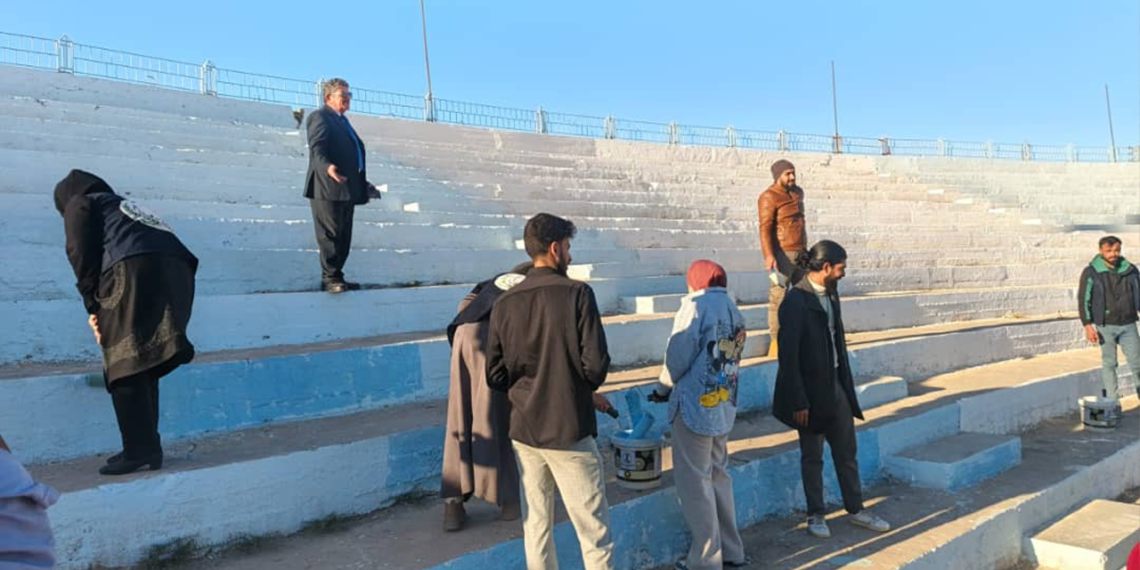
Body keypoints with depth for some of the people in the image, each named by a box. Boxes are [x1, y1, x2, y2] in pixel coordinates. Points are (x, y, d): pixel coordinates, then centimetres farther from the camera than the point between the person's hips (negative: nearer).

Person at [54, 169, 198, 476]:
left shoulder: (79, 203, 22)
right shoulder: (127, 206, 39)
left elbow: (82, 254, 4)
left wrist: (93, 306, 3)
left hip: (133, 268, -7)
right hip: (177, 270, 7)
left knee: (126, 366, -5)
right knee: (143, 366, 13)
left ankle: (139, 449, -10)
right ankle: (149, 448, 13)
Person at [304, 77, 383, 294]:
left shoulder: (342, 121, 25)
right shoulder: (320, 116, -2)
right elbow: (316, 147, -17)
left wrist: (363, 183, 21)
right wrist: (327, 167, -36)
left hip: (347, 190, 9)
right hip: (328, 188, -9)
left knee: (343, 237, 10)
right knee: (330, 234, -7)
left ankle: (336, 277, 16)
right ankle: (330, 278, -3)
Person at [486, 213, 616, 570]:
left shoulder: (505, 303, 1)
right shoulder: (576, 293, -11)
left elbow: (495, 376, 3)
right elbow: (596, 364, -13)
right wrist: (584, 390, 7)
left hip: (524, 430, 5)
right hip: (569, 430, -5)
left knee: (536, 526, 15)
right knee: (594, 531, 5)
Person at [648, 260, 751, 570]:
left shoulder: (696, 305, -11)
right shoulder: (734, 311, 11)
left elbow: (679, 355, -14)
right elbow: (726, 359, 9)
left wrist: (663, 388, 5)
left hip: (696, 406, -8)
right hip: (724, 406, 8)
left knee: (695, 483, 2)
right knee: (718, 477, 19)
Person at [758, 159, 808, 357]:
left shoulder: (798, 193, 15)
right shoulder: (769, 197, -10)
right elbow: (765, 228, -17)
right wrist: (769, 255, -26)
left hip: (800, 252, 8)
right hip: (782, 253, -8)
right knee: (779, 296, -7)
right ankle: (776, 340, -1)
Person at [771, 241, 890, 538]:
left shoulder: (830, 293, 5)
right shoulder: (795, 301, -20)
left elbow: (838, 340, 13)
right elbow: (788, 355, -20)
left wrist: (847, 383, 14)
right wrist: (798, 402, -18)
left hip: (836, 385, 7)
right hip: (810, 390, -7)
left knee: (847, 451, 16)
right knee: (812, 456, 9)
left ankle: (856, 509, 31)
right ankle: (815, 515, 25)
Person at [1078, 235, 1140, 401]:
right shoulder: (1091, 272, -6)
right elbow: (1083, 300, -5)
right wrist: (1088, 326, -10)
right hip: (1105, 326, -3)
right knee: (1109, 363, 5)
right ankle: (1112, 400, 13)